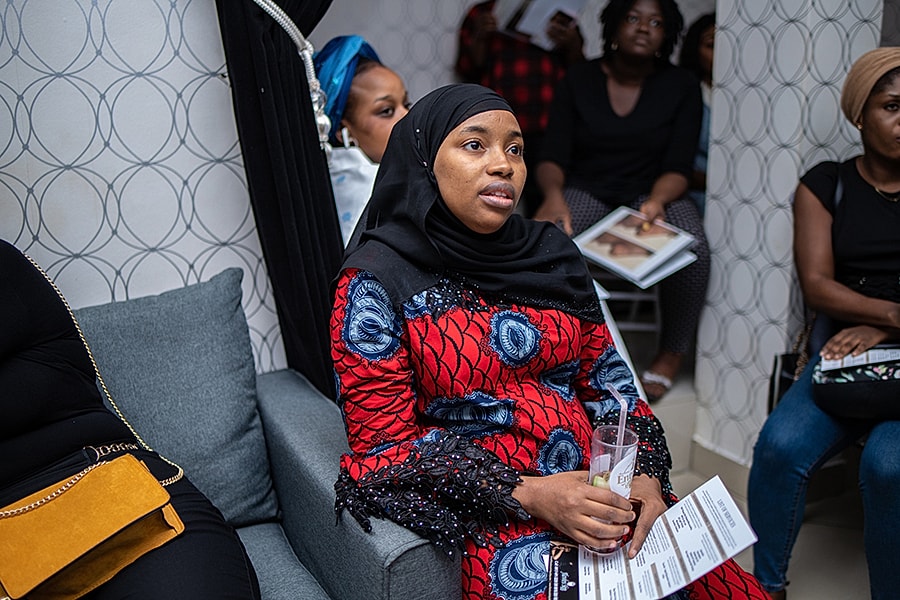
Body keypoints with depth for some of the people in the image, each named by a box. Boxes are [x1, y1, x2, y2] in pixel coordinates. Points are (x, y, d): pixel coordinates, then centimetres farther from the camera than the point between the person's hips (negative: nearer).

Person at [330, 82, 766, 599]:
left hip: (600, 486, 5)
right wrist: (526, 494, -18)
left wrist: (645, 473, -7)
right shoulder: (377, 280, -8)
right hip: (484, 514, -4)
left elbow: (605, 379, 11)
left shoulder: (551, 252, 8)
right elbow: (387, 443, -10)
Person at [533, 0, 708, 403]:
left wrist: (656, 201, -29)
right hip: (586, 191, 0)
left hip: (654, 192, 0)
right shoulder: (578, 80, 1)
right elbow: (552, 157, -5)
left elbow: (676, 169, -5)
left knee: (693, 247, -32)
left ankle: (671, 354, -8)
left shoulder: (681, 87, 1)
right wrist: (553, 194, -29)